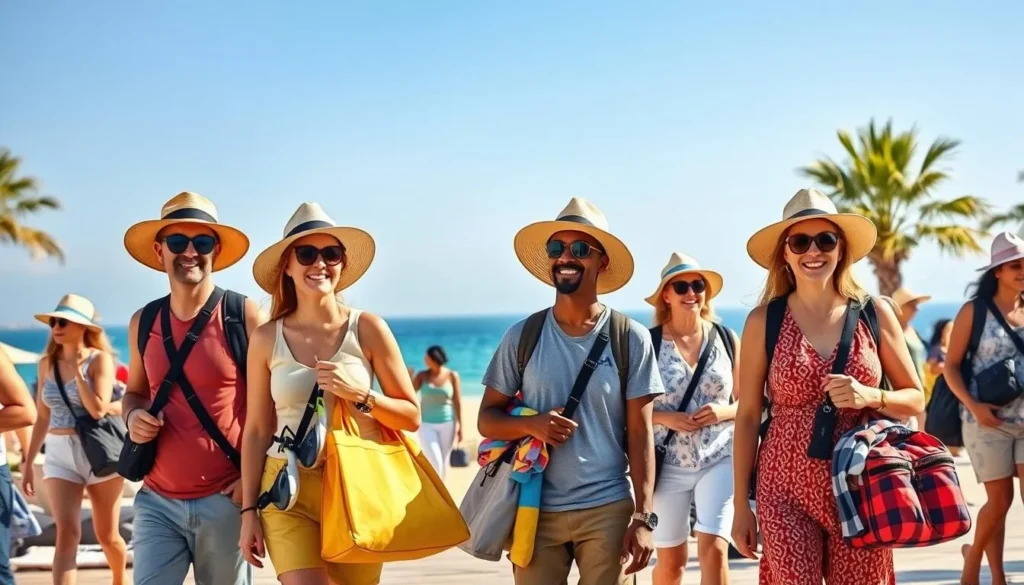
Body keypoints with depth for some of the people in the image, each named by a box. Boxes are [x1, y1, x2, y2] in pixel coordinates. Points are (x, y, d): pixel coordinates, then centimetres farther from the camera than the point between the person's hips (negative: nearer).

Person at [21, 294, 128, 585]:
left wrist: (76, 369, -15)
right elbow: (42, 417, 12)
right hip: (59, 455, 3)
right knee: (67, 533, -13)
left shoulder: (100, 359, -7)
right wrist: (29, 462, 11)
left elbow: (98, 410, -18)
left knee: (107, 536, 11)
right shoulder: (47, 363, 6)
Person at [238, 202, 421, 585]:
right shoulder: (267, 338, 1)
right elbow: (256, 431, 5)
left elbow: (411, 416, 1)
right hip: (288, 491, 0)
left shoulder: (367, 329, -2)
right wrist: (249, 510, 4)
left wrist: (358, 394, -15)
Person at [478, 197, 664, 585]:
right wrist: (530, 425, -15)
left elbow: (640, 433, -1)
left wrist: (644, 518, -6)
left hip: (607, 510, -1)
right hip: (534, 510, 1)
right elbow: (487, 419, 6)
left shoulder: (631, 338, -1)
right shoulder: (522, 336, 3)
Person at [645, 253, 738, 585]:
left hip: (719, 460, 0)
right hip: (668, 464, 0)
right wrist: (665, 418, -17)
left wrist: (723, 411, -11)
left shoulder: (727, 339, 4)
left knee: (714, 548, -13)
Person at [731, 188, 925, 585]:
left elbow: (915, 399, 9)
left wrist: (869, 397, -12)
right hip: (786, 492, -1)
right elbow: (747, 416, 2)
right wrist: (741, 504, 2)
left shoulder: (874, 313, 1)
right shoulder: (764, 321, -2)